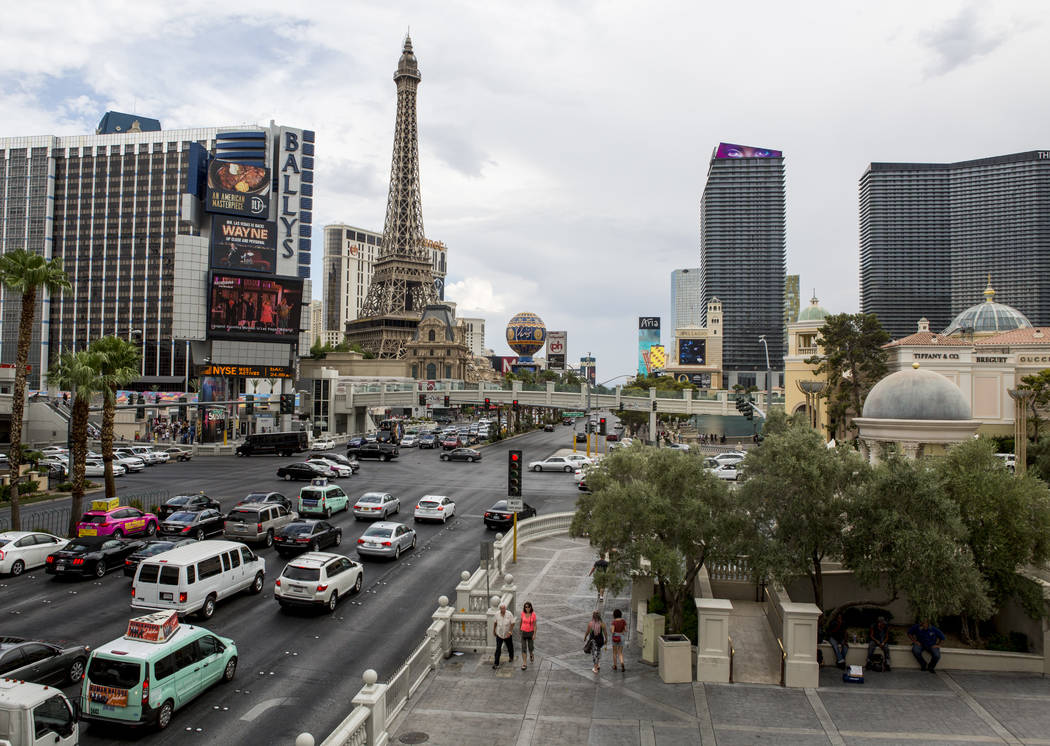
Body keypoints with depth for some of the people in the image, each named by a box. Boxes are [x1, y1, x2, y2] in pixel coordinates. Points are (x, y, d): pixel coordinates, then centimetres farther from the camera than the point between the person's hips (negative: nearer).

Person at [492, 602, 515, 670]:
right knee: (498, 649, -7)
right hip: (499, 635, 0)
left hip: (508, 635, 0)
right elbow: (495, 623, 8)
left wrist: (510, 632, -22)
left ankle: (511, 657, 46)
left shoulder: (509, 615, -15)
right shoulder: (497, 615, -8)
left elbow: (512, 624, -13)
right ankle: (496, 664, -4)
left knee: (510, 647, 18)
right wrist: (494, 631, 15)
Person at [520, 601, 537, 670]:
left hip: (530, 632, -1)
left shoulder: (533, 614, -15)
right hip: (523, 632, 1)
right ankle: (524, 664, 2)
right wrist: (520, 627, 23)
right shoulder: (523, 613, -9)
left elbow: (535, 625, -12)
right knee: (523, 648, -4)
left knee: (530, 647, 11)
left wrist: (534, 634, -15)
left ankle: (531, 654, 47)